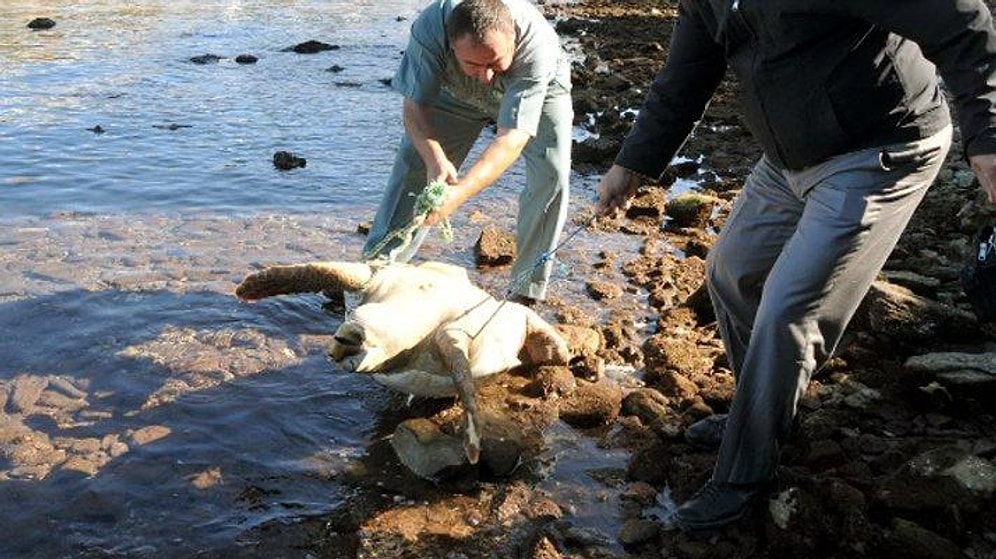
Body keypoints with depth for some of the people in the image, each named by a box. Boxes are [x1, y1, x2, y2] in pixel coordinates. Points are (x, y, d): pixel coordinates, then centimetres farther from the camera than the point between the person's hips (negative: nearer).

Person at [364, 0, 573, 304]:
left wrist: (459, 193, -61)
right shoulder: (430, 27, -39)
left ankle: (526, 293, -9)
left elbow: (512, 138, -48)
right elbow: (415, 106, -32)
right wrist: (435, 158, -53)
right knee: (413, 163, -9)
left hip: (539, 89, -2)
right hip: (456, 93, 2)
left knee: (552, 174, -21)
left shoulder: (538, 46, -45)